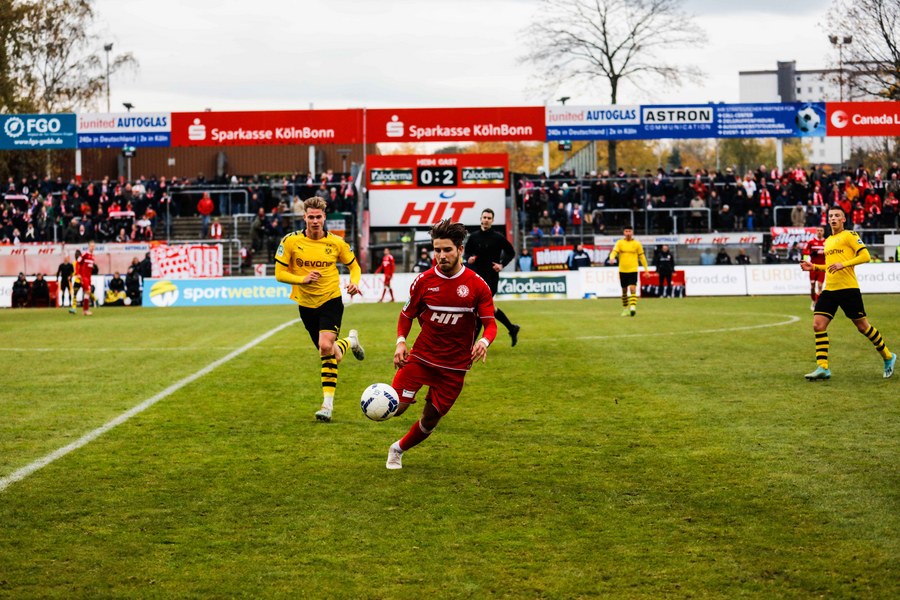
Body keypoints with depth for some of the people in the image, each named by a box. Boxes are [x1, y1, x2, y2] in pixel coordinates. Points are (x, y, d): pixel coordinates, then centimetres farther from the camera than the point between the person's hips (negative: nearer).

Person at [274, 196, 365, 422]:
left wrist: (354, 282, -13)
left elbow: (354, 266, 9)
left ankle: (328, 404, -17)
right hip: (306, 304, 3)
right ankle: (350, 341, 49)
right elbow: (279, 274, -6)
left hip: (331, 300, -2)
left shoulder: (336, 242, -6)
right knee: (330, 354, 12)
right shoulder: (290, 241, -9)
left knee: (326, 347, -23)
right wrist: (303, 279, -23)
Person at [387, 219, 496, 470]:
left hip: (454, 366, 0)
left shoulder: (477, 285, -7)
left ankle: (398, 449, 35)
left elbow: (490, 324, -4)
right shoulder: (424, 281, -3)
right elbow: (407, 314, 10)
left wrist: (484, 341, -26)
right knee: (395, 407, -17)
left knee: (431, 419, 8)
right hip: (421, 357, 0)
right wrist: (401, 342, -8)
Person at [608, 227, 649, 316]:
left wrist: (646, 269, 7)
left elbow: (641, 256, 9)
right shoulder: (619, 243, 4)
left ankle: (633, 307, -24)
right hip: (622, 270, 2)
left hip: (633, 270, -2)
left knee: (632, 288, -18)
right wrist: (612, 258, -32)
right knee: (624, 290, 10)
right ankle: (625, 309, 22)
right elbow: (614, 252, -8)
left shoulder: (637, 244, 3)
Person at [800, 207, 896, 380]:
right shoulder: (828, 241, 20)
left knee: (862, 326, 1)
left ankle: (888, 357, 21)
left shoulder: (849, 235, -3)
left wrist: (843, 264, -21)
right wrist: (815, 267, 17)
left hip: (848, 288, -7)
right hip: (829, 289, 7)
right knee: (818, 325, -7)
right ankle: (822, 367, -7)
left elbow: (865, 256, -12)